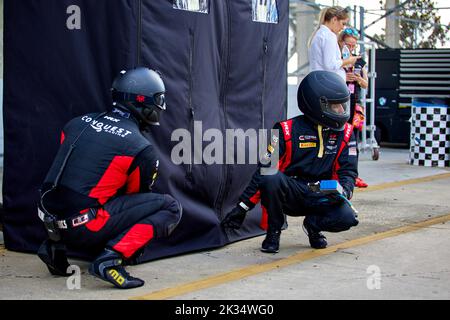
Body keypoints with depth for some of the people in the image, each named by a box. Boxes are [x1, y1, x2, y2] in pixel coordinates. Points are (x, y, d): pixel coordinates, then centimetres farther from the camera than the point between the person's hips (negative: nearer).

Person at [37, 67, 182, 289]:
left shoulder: (79, 123, 12)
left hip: (51, 220, 7)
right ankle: (112, 258, -14)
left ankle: (55, 245, 17)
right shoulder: (142, 149, -5)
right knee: (170, 208, 0)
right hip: (83, 226, -7)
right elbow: (138, 195, 9)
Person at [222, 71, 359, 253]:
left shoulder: (344, 133, 2)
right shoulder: (288, 131, -10)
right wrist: (242, 207, -13)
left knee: (347, 217, -27)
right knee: (271, 178, -35)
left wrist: (344, 190, -21)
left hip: (322, 197, 3)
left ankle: (313, 224, 8)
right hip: (290, 194, -2)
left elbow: (348, 170, 5)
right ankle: (274, 231, -10)